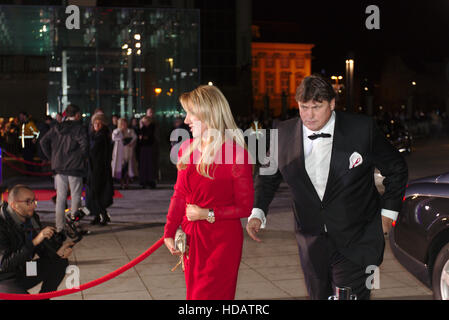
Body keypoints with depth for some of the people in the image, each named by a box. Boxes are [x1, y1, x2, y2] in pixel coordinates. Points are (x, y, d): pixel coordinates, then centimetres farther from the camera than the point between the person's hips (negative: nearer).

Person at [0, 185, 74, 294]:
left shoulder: (32, 218, -2)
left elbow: (42, 249, 6)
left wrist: (57, 252, -17)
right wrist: (34, 242, -37)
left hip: (24, 271, 8)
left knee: (61, 262, -1)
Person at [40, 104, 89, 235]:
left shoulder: (56, 128, 7)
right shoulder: (79, 127, -8)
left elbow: (43, 142, 4)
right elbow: (84, 144, -21)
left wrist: (51, 157, 9)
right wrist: (84, 157, -4)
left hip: (59, 167, 5)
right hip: (74, 167, -4)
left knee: (60, 197, 10)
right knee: (75, 197, 4)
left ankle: (59, 227, 12)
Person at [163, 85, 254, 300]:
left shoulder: (236, 154, -15)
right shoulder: (187, 149, 4)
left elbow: (245, 207, -11)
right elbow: (179, 195, 9)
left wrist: (208, 214, -18)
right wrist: (169, 232, 2)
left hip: (222, 240, -6)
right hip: (192, 238, 6)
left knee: (206, 296, -3)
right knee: (194, 292, 16)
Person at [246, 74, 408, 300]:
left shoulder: (361, 129, -10)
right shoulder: (284, 134, -2)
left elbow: (396, 169, 5)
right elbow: (267, 177, 12)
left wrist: (388, 210, 3)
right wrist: (257, 212, -3)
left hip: (355, 241, -3)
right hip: (312, 242, 3)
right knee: (319, 296, 14)